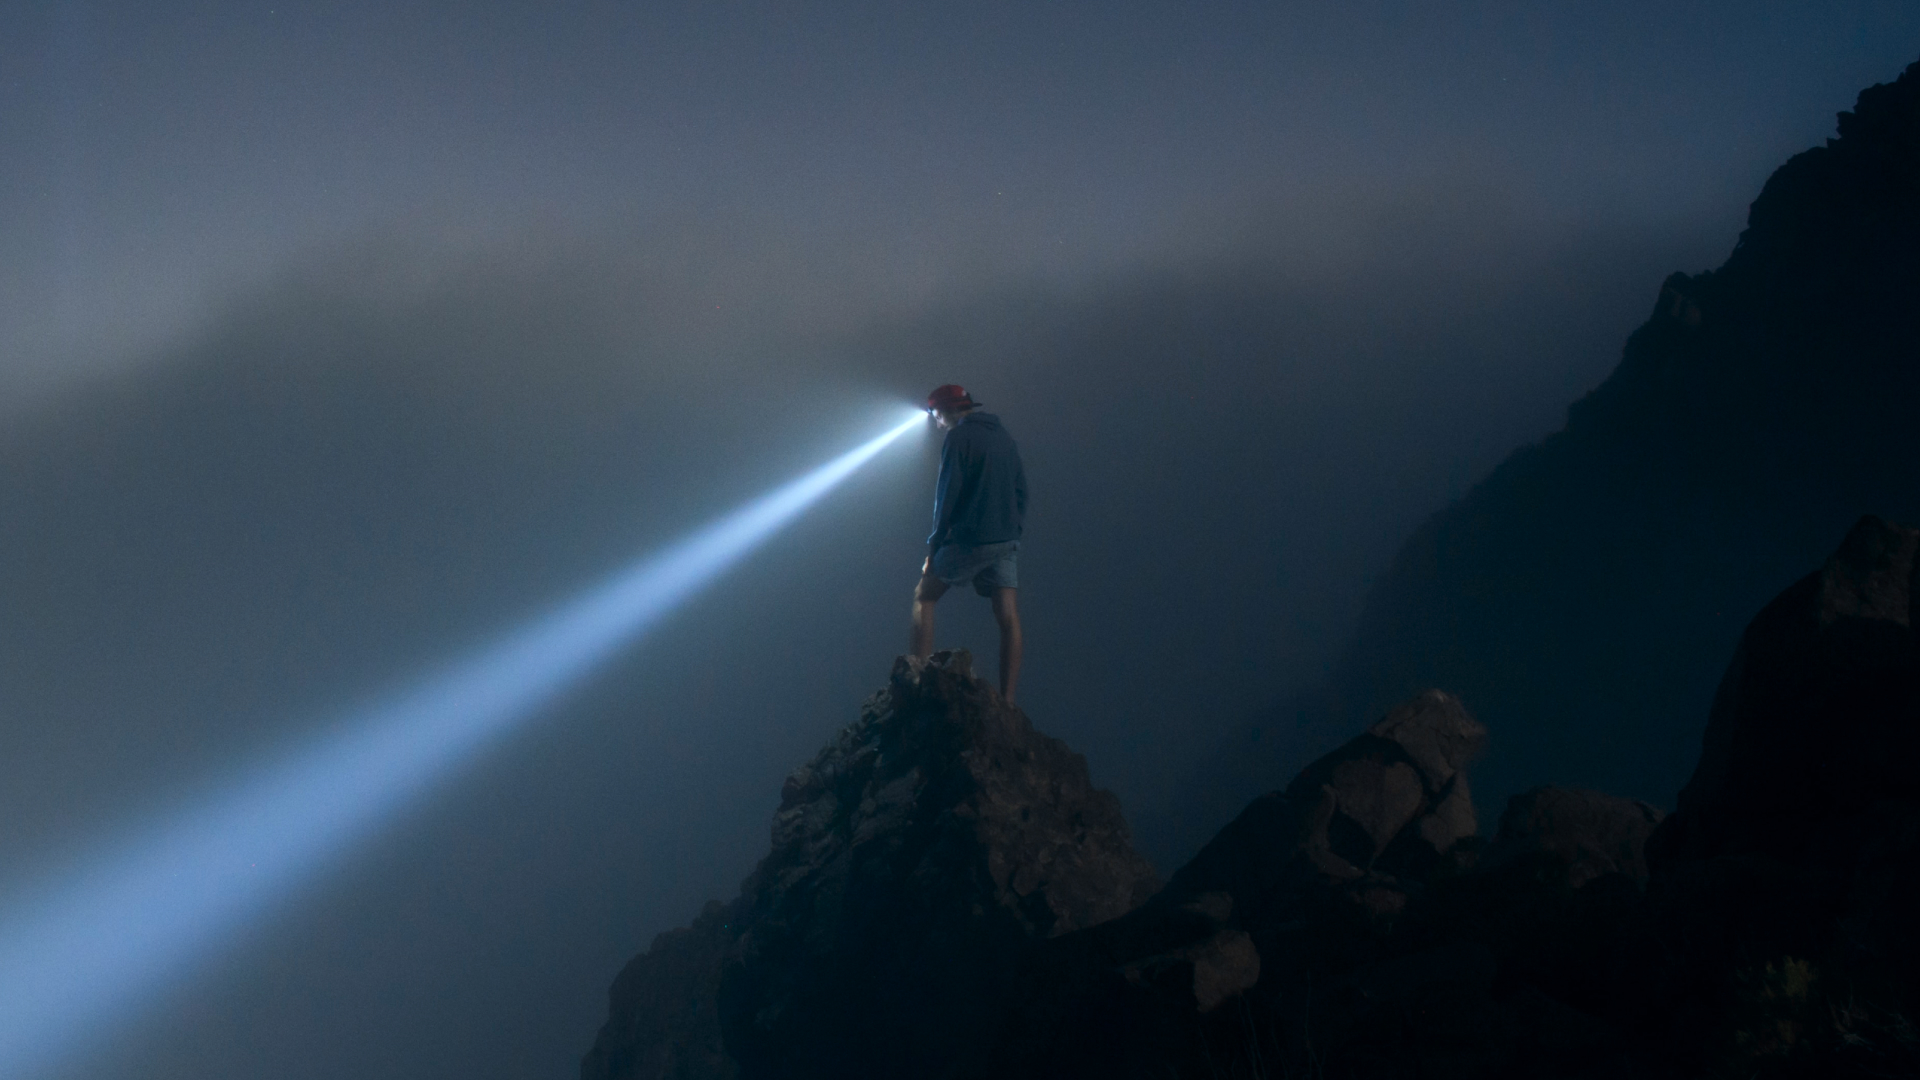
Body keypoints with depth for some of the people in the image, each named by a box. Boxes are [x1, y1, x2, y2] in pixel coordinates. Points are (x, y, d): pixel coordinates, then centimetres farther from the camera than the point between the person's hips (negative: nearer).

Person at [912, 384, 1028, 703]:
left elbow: (947, 495, -10)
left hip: (969, 539, -6)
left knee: (924, 598, 10)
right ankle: (1008, 699, -6)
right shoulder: (1004, 438, 16)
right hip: (1007, 541, 6)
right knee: (1008, 618, -1)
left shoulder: (958, 437, -6)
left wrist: (934, 545, -5)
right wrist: (1013, 527, 16)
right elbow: (1021, 490, 17)